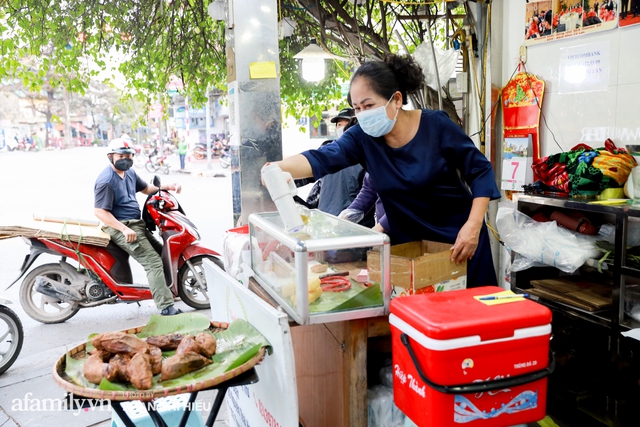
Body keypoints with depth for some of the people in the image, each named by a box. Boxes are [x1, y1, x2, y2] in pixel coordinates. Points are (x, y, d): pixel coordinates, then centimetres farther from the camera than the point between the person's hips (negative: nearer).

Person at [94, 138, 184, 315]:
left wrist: (167, 187, 10)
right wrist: (124, 229, -28)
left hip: (136, 224, 10)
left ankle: (169, 291, 24)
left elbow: (146, 188, 28)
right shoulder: (106, 180, -16)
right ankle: (165, 306, -18)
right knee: (153, 261, -18)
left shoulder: (129, 173, 12)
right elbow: (100, 211, -21)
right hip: (120, 227, -10)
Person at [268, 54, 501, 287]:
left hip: (459, 238, -2)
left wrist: (473, 225, -20)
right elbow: (321, 159, -23)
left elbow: (481, 171, -10)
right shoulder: (362, 137, -9)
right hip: (408, 245, 2)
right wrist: (278, 168, -42)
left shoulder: (436, 125, -15)